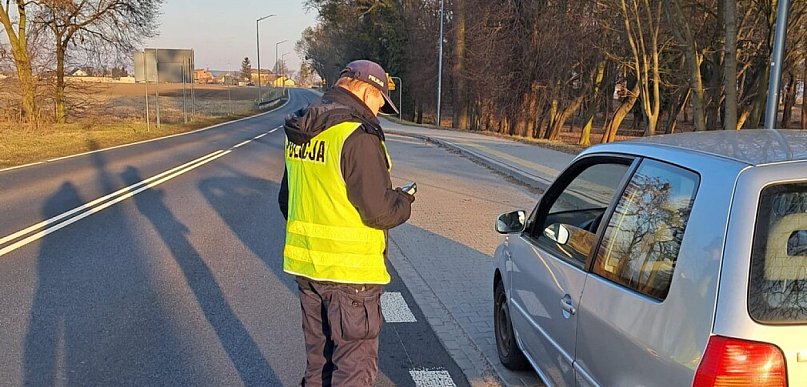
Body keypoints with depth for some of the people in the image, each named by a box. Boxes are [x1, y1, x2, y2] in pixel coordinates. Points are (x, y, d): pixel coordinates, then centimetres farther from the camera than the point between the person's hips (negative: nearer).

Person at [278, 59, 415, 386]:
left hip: (304, 265, 8)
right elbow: (380, 211, -21)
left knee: (318, 359, 21)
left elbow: (286, 200, 17)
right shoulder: (357, 135, -19)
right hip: (349, 272, -8)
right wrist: (405, 200, -1)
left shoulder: (298, 133, 9)